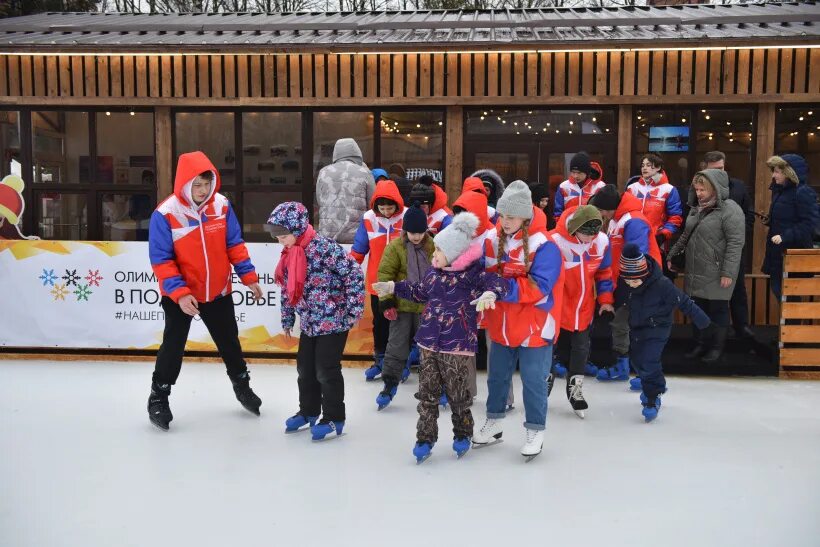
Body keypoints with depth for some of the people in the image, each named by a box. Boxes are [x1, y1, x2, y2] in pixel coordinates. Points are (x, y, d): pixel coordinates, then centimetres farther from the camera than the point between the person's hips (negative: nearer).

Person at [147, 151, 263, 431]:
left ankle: (242, 385, 38)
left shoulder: (222, 205, -7)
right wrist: (179, 292, -25)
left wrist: (248, 275, -1)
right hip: (180, 295, -3)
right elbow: (161, 260, -17)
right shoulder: (165, 214, -19)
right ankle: (158, 397, 24)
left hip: (218, 291, 4)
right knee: (173, 346, 6)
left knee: (229, 341, 17)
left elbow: (234, 244, 3)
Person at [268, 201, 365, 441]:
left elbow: (354, 273, -21)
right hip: (309, 323, 8)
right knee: (305, 368, 16)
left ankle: (334, 419, 14)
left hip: (333, 322, -8)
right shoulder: (289, 254, 5)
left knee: (326, 371, -2)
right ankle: (309, 412, 34)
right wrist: (287, 320, 17)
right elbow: (287, 289, 15)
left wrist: (353, 310, -20)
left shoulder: (324, 247, -21)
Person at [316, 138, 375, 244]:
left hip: (327, 234, 3)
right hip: (355, 235, -3)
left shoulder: (324, 172, 7)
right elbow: (373, 204, 3)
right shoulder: (364, 173, -3)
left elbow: (319, 201, 12)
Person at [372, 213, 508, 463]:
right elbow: (420, 292, 23)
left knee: (458, 394, 8)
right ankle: (426, 438, 20)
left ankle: (462, 435, 30)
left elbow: (498, 283, -23)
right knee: (427, 392, 9)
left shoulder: (473, 272, -12)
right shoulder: (434, 272, 7)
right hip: (429, 341, 6)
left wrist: (489, 294, -44)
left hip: (457, 344, -6)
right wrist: (393, 287, 24)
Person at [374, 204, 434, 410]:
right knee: (396, 345, 1)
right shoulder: (395, 246, -7)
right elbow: (384, 273, -7)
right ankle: (390, 384, 11)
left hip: (427, 307, 2)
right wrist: (386, 300, -14)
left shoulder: (433, 247, 0)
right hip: (402, 306, -2)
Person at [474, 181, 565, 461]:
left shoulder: (545, 247, -19)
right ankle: (494, 421, 36)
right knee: (497, 376, 18)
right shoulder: (494, 242, -1)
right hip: (501, 326, 6)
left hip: (534, 328, -6)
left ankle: (535, 431, 24)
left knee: (533, 382, 6)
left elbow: (538, 288, -25)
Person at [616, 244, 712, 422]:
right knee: (636, 360, 17)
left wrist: (702, 321, -14)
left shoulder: (662, 284, -29)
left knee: (649, 362, -17)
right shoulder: (623, 282, -15)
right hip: (636, 327, 6)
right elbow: (617, 300, 6)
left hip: (657, 328, -6)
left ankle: (653, 398, 0)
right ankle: (657, 386, 43)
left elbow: (684, 302, -20)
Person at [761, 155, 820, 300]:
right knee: (778, 291, 13)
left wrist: (785, 236, -26)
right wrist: (768, 220, 9)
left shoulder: (803, 193, -14)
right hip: (778, 253, 9)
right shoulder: (779, 191, 13)